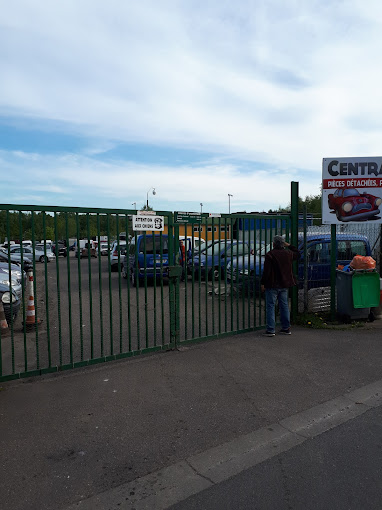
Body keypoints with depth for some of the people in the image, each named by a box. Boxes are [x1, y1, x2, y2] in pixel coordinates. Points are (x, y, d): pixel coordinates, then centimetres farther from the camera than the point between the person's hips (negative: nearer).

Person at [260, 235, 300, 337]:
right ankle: (286, 328, 20)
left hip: (272, 285, -6)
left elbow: (266, 271, -16)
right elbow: (297, 254, 28)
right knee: (284, 306, 14)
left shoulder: (270, 254, -14)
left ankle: (270, 330, -2)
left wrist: (263, 283, -7)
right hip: (284, 285, 6)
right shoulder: (288, 253, 5)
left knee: (270, 306, -1)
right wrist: (289, 246, 26)